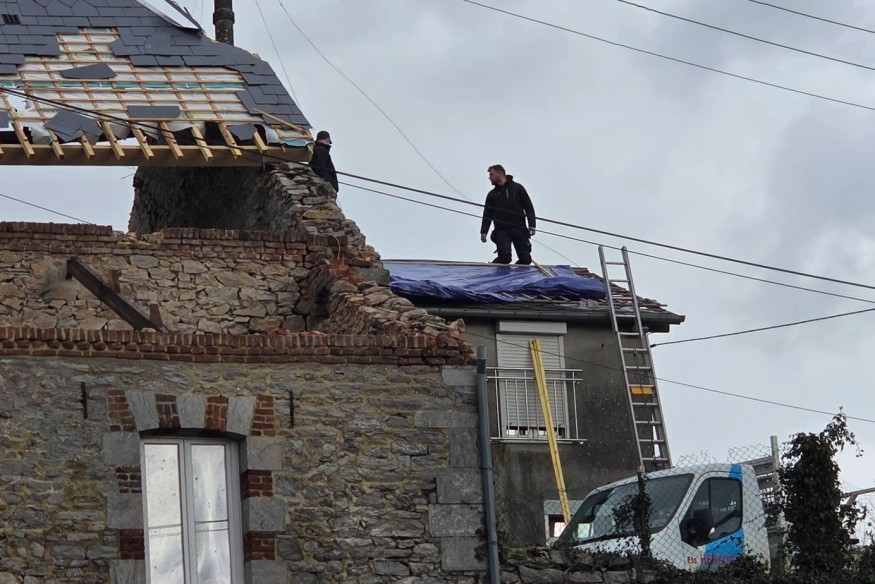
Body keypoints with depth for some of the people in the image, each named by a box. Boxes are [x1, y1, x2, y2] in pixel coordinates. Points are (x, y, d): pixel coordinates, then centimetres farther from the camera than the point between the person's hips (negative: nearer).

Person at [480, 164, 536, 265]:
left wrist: (532, 226, -4)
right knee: (505, 257, -20)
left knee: (525, 259, -8)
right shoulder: (492, 194, 17)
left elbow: (529, 208, 8)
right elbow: (487, 215, 15)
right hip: (502, 231, 0)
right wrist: (483, 232, 2)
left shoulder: (517, 188, 11)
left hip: (519, 229, 0)